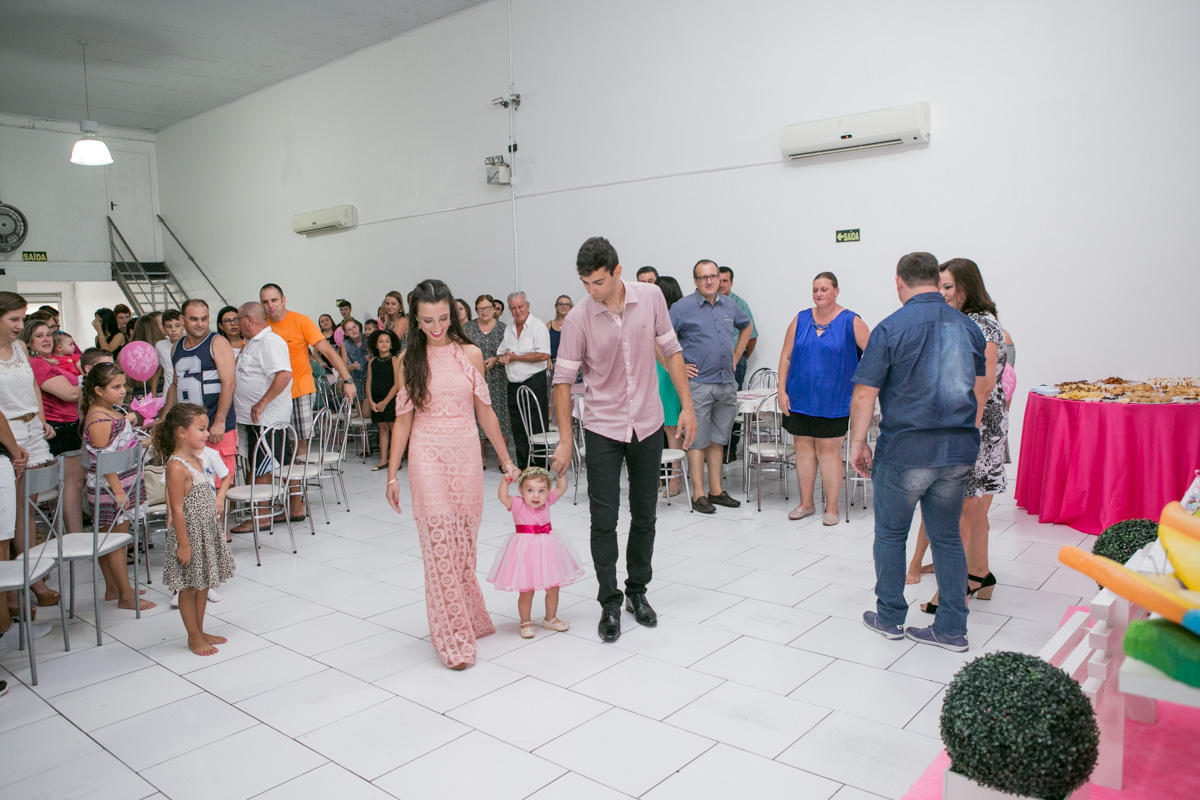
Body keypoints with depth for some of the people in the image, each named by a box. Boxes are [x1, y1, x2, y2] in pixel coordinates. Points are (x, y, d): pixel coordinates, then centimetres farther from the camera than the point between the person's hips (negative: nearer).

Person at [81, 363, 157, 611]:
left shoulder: (111, 412, 9)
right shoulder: (98, 420, -21)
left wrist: (128, 420, 12)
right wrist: (118, 491, -21)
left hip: (124, 484, 10)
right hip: (110, 490, -10)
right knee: (116, 541, -1)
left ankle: (112, 588, 28)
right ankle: (126, 596, 7)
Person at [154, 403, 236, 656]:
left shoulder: (196, 459, 7)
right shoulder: (177, 466, -20)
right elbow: (177, 509, -21)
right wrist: (183, 544, -20)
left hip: (208, 531, 9)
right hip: (190, 533, -9)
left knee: (203, 585, 17)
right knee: (189, 588, 6)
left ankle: (200, 631, 30)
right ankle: (194, 638, 17)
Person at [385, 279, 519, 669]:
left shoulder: (470, 354, 4)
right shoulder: (410, 360, 2)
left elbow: (485, 411, 8)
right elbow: (403, 419, 4)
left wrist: (506, 461, 10)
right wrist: (392, 474, 2)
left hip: (466, 453, 1)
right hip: (427, 455, -1)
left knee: (464, 541, 6)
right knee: (440, 542, -6)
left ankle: (468, 619, 26)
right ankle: (454, 639, 1)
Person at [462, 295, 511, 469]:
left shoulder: (503, 328, 7)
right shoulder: (467, 328, 8)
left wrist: (496, 360, -12)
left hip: (498, 380, -1)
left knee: (500, 415, -4)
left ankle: (502, 458, 4)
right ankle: (481, 458, 12)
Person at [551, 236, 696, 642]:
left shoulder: (651, 297, -7)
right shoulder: (579, 318, -13)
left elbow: (670, 351, 2)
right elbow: (563, 379, -9)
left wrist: (687, 406, -2)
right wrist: (566, 439, -12)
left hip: (647, 424, 2)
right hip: (602, 427, -2)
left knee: (644, 515, 12)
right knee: (604, 519, -2)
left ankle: (637, 592, 29)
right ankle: (610, 603, 12)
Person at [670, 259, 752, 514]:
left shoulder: (729, 306, 10)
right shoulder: (682, 307, -7)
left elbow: (746, 326, 29)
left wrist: (736, 356, 19)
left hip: (727, 384, 6)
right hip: (698, 384, -6)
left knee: (718, 439, 12)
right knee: (698, 440, -1)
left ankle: (716, 490, 21)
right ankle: (698, 494, 6)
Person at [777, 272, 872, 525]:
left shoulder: (851, 322, -4)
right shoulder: (801, 319, 7)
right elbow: (785, 357, 7)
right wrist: (782, 391, 1)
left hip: (833, 401, -3)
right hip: (799, 399, 3)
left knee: (828, 450, 0)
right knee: (803, 448, 9)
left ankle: (832, 507, 13)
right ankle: (806, 503, 22)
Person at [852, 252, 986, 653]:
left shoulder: (891, 328, -10)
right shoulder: (968, 326, 6)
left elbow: (864, 395, -11)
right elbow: (979, 390, 14)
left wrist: (857, 443, 0)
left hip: (905, 450, -5)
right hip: (959, 451, 5)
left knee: (891, 535, 12)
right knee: (947, 536, 15)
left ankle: (890, 617, 24)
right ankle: (952, 628, 21)